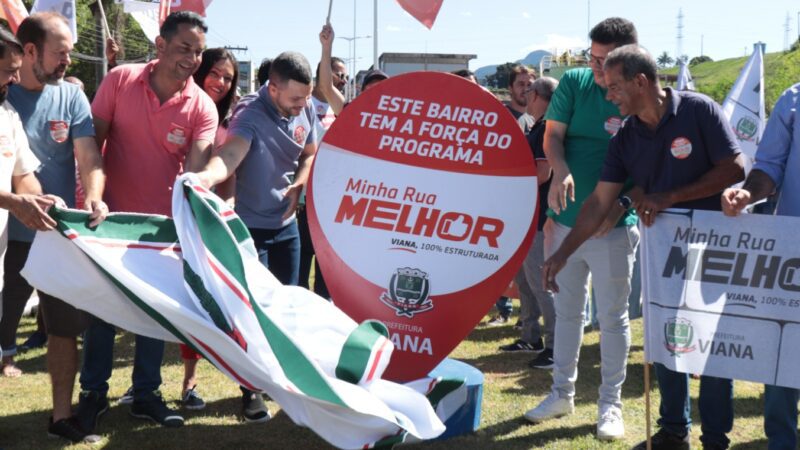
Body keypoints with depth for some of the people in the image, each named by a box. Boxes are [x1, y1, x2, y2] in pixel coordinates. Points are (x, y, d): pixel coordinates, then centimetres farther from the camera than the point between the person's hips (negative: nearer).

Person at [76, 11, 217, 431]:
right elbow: (94, 142, -6)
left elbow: (196, 169, -21)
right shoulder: (120, 80, -10)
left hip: (163, 222, 1)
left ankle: (146, 393, 25)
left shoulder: (203, 107, -11)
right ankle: (93, 391, 24)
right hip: (113, 214, 0)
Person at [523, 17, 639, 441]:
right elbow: (552, 135, -1)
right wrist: (560, 171, -22)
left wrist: (618, 207, -18)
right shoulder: (574, 82, -1)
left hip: (613, 227, -3)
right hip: (565, 219, 3)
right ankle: (562, 392, 28)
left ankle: (610, 404, 17)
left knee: (612, 317, 5)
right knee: (566, 311, 14)